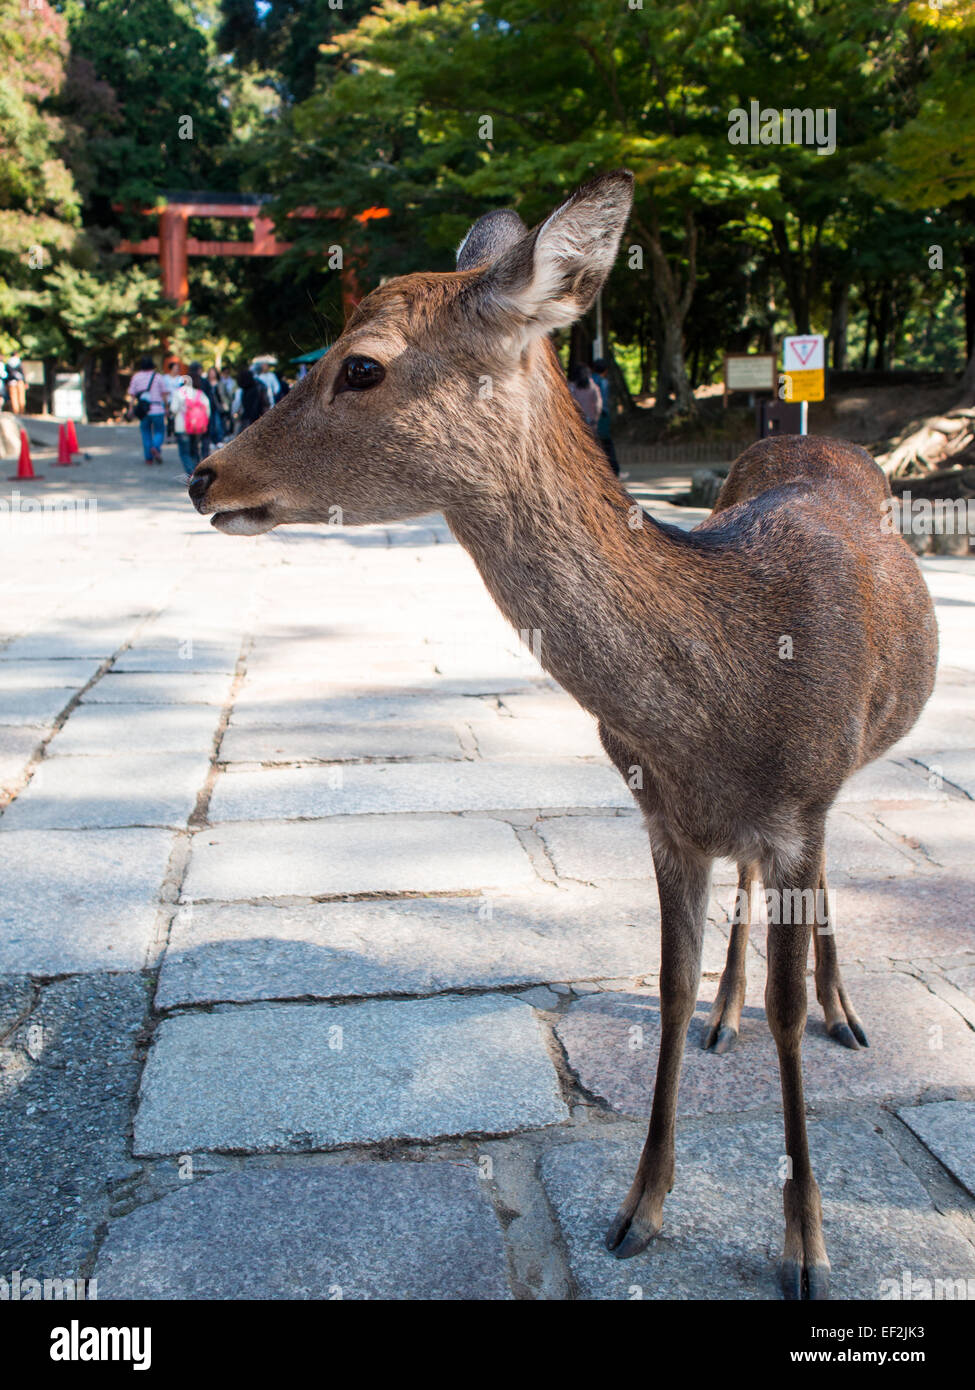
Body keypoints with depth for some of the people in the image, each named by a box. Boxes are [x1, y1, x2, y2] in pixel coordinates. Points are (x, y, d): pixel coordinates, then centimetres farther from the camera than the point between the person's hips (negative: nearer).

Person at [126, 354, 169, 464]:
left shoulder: (136, 376, 4)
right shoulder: (158, 376, -1)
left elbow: (132, 394, 3)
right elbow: (164, 393, 0)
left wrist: (131, 409, 6)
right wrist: (166, 407, 10)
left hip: (143, 410, 2)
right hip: (158, 410, -2)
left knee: (146, 433, 11)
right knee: (159, 431, 9)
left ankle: (148, 457, 9)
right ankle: (156, 447, -20)